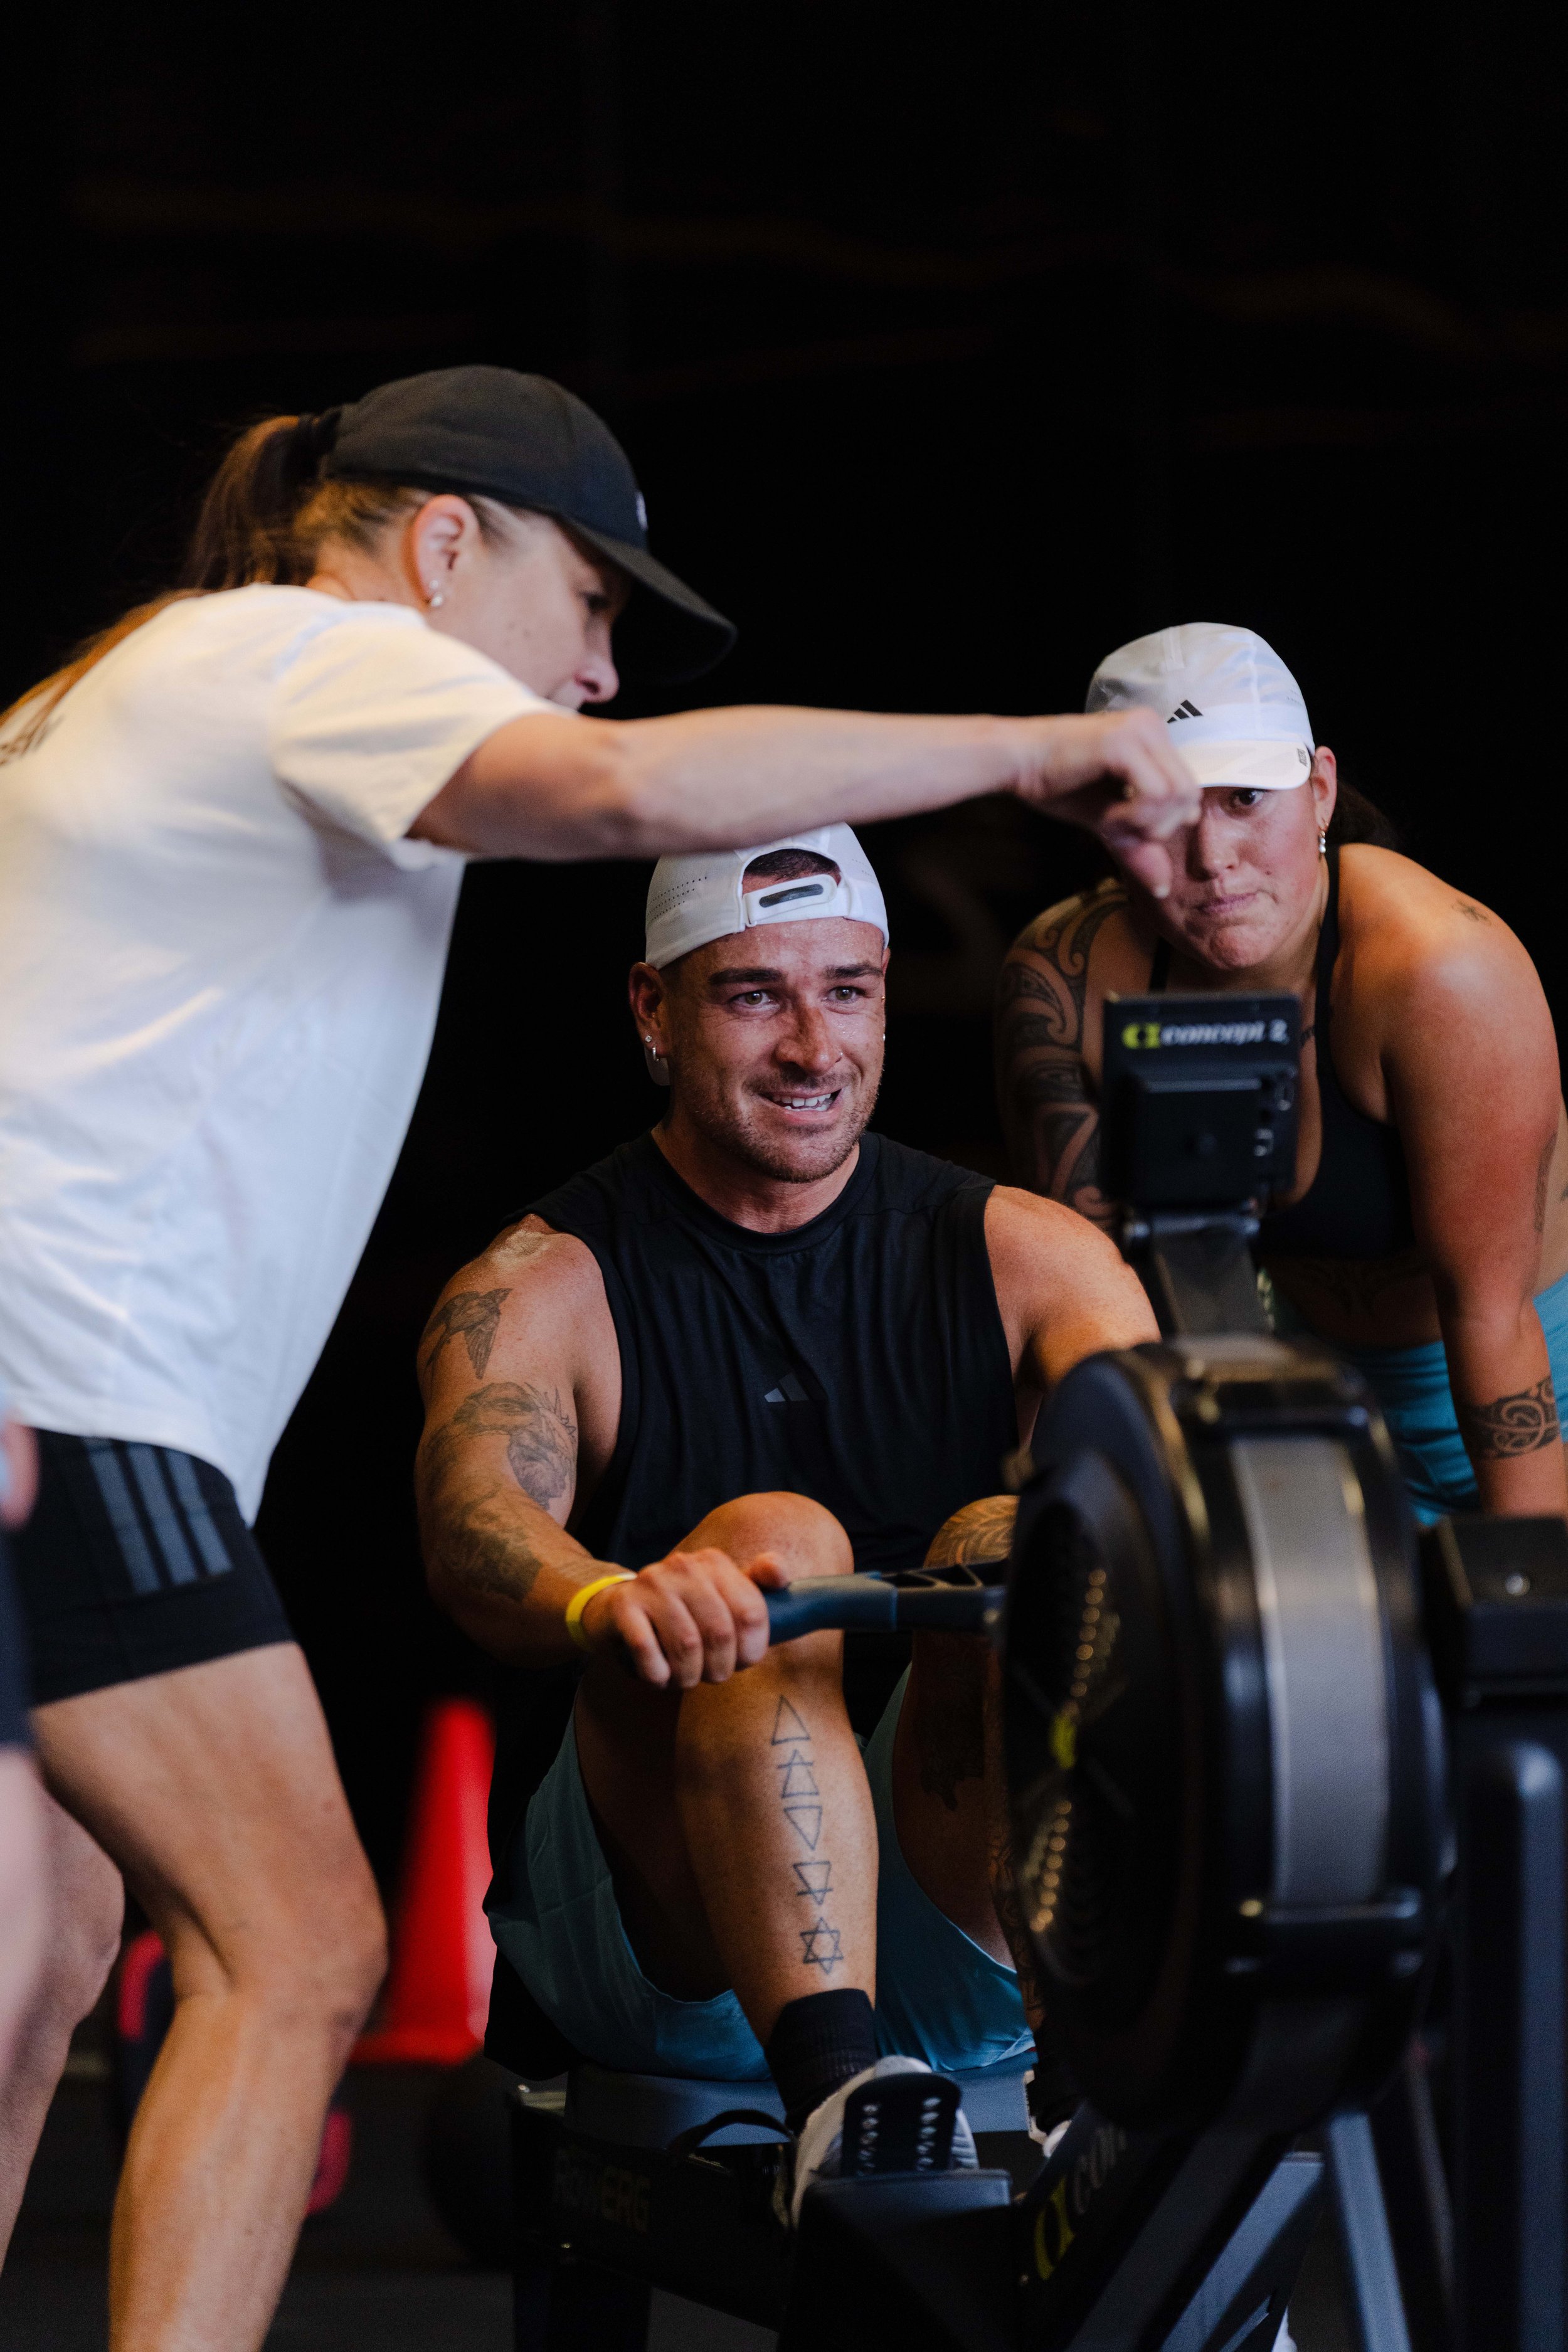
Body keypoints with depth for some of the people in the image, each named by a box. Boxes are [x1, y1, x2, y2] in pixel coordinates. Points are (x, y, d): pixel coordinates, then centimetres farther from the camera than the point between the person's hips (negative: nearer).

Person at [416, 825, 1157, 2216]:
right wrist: (604, 1599, -47)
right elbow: (476, 1522, -22)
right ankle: (836, 2092, -45)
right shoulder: (544, 1292, 0)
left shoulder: (1023, 1256, 8)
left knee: (1011, 1544, -24)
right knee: (773, 1541, -29)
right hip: (662, 1941, -2)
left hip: (963, 1944, 2)